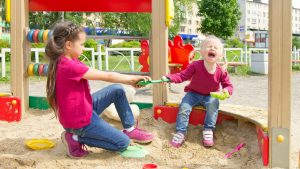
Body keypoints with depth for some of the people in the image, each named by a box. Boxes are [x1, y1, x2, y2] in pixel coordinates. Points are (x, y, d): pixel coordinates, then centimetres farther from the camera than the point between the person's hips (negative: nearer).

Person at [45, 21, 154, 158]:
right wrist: (133, 78, -6)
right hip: (80, 120, -10)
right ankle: (76, 138, 0)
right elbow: (107, 76, -19)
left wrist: (130, 81, -2)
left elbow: (101, 76, 3)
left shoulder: (64, 62, 4)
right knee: (123, 143, -3)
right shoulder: (69, 66, -27)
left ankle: (130, 129, 17)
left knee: (117, 90, 8)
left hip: (84, 109, 10)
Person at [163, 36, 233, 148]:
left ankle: (208, 130, -21)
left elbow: (228, 85, -1)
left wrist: (226, 90, -26)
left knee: (213, 103, -31)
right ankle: (181, 132, -15)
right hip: (193, 94, 0)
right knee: (184, 106, -24)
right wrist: (169, 78, -33)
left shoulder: (221, 71, -13)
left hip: (210, 96, 1)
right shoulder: (195, 66, -19)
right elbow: (182, 75, -17)